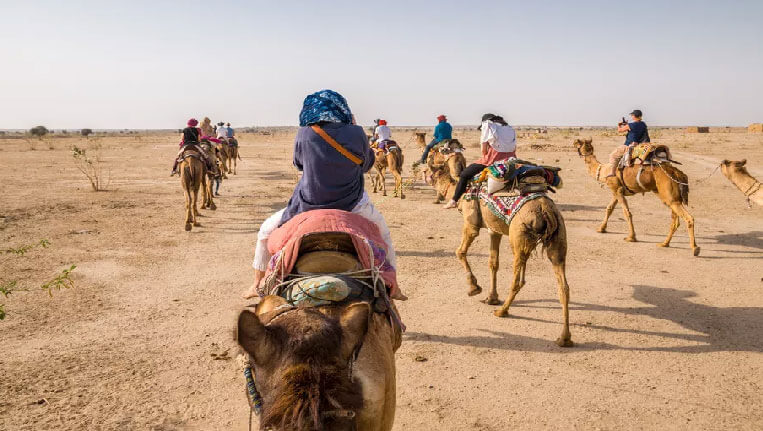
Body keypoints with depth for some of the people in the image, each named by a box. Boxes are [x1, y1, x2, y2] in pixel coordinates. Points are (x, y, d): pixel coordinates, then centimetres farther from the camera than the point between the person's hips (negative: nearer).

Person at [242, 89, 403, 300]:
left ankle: (257, 285, 30)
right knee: (382, 231, 31)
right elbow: (367, 163, 8)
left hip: (309, 206, -1)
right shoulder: (356, 133, -9)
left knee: (266, 231, 24)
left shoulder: (304, 134, -11)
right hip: (352, 207, 1)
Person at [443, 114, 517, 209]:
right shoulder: (509, 128, 22)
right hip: (510, 161, 6)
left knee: (464, 174, 8)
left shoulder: (487, 125, 5)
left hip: (492, 159, -6)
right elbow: (514, 149, 18)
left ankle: (454, 201, 9)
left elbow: (484, 150, -1)